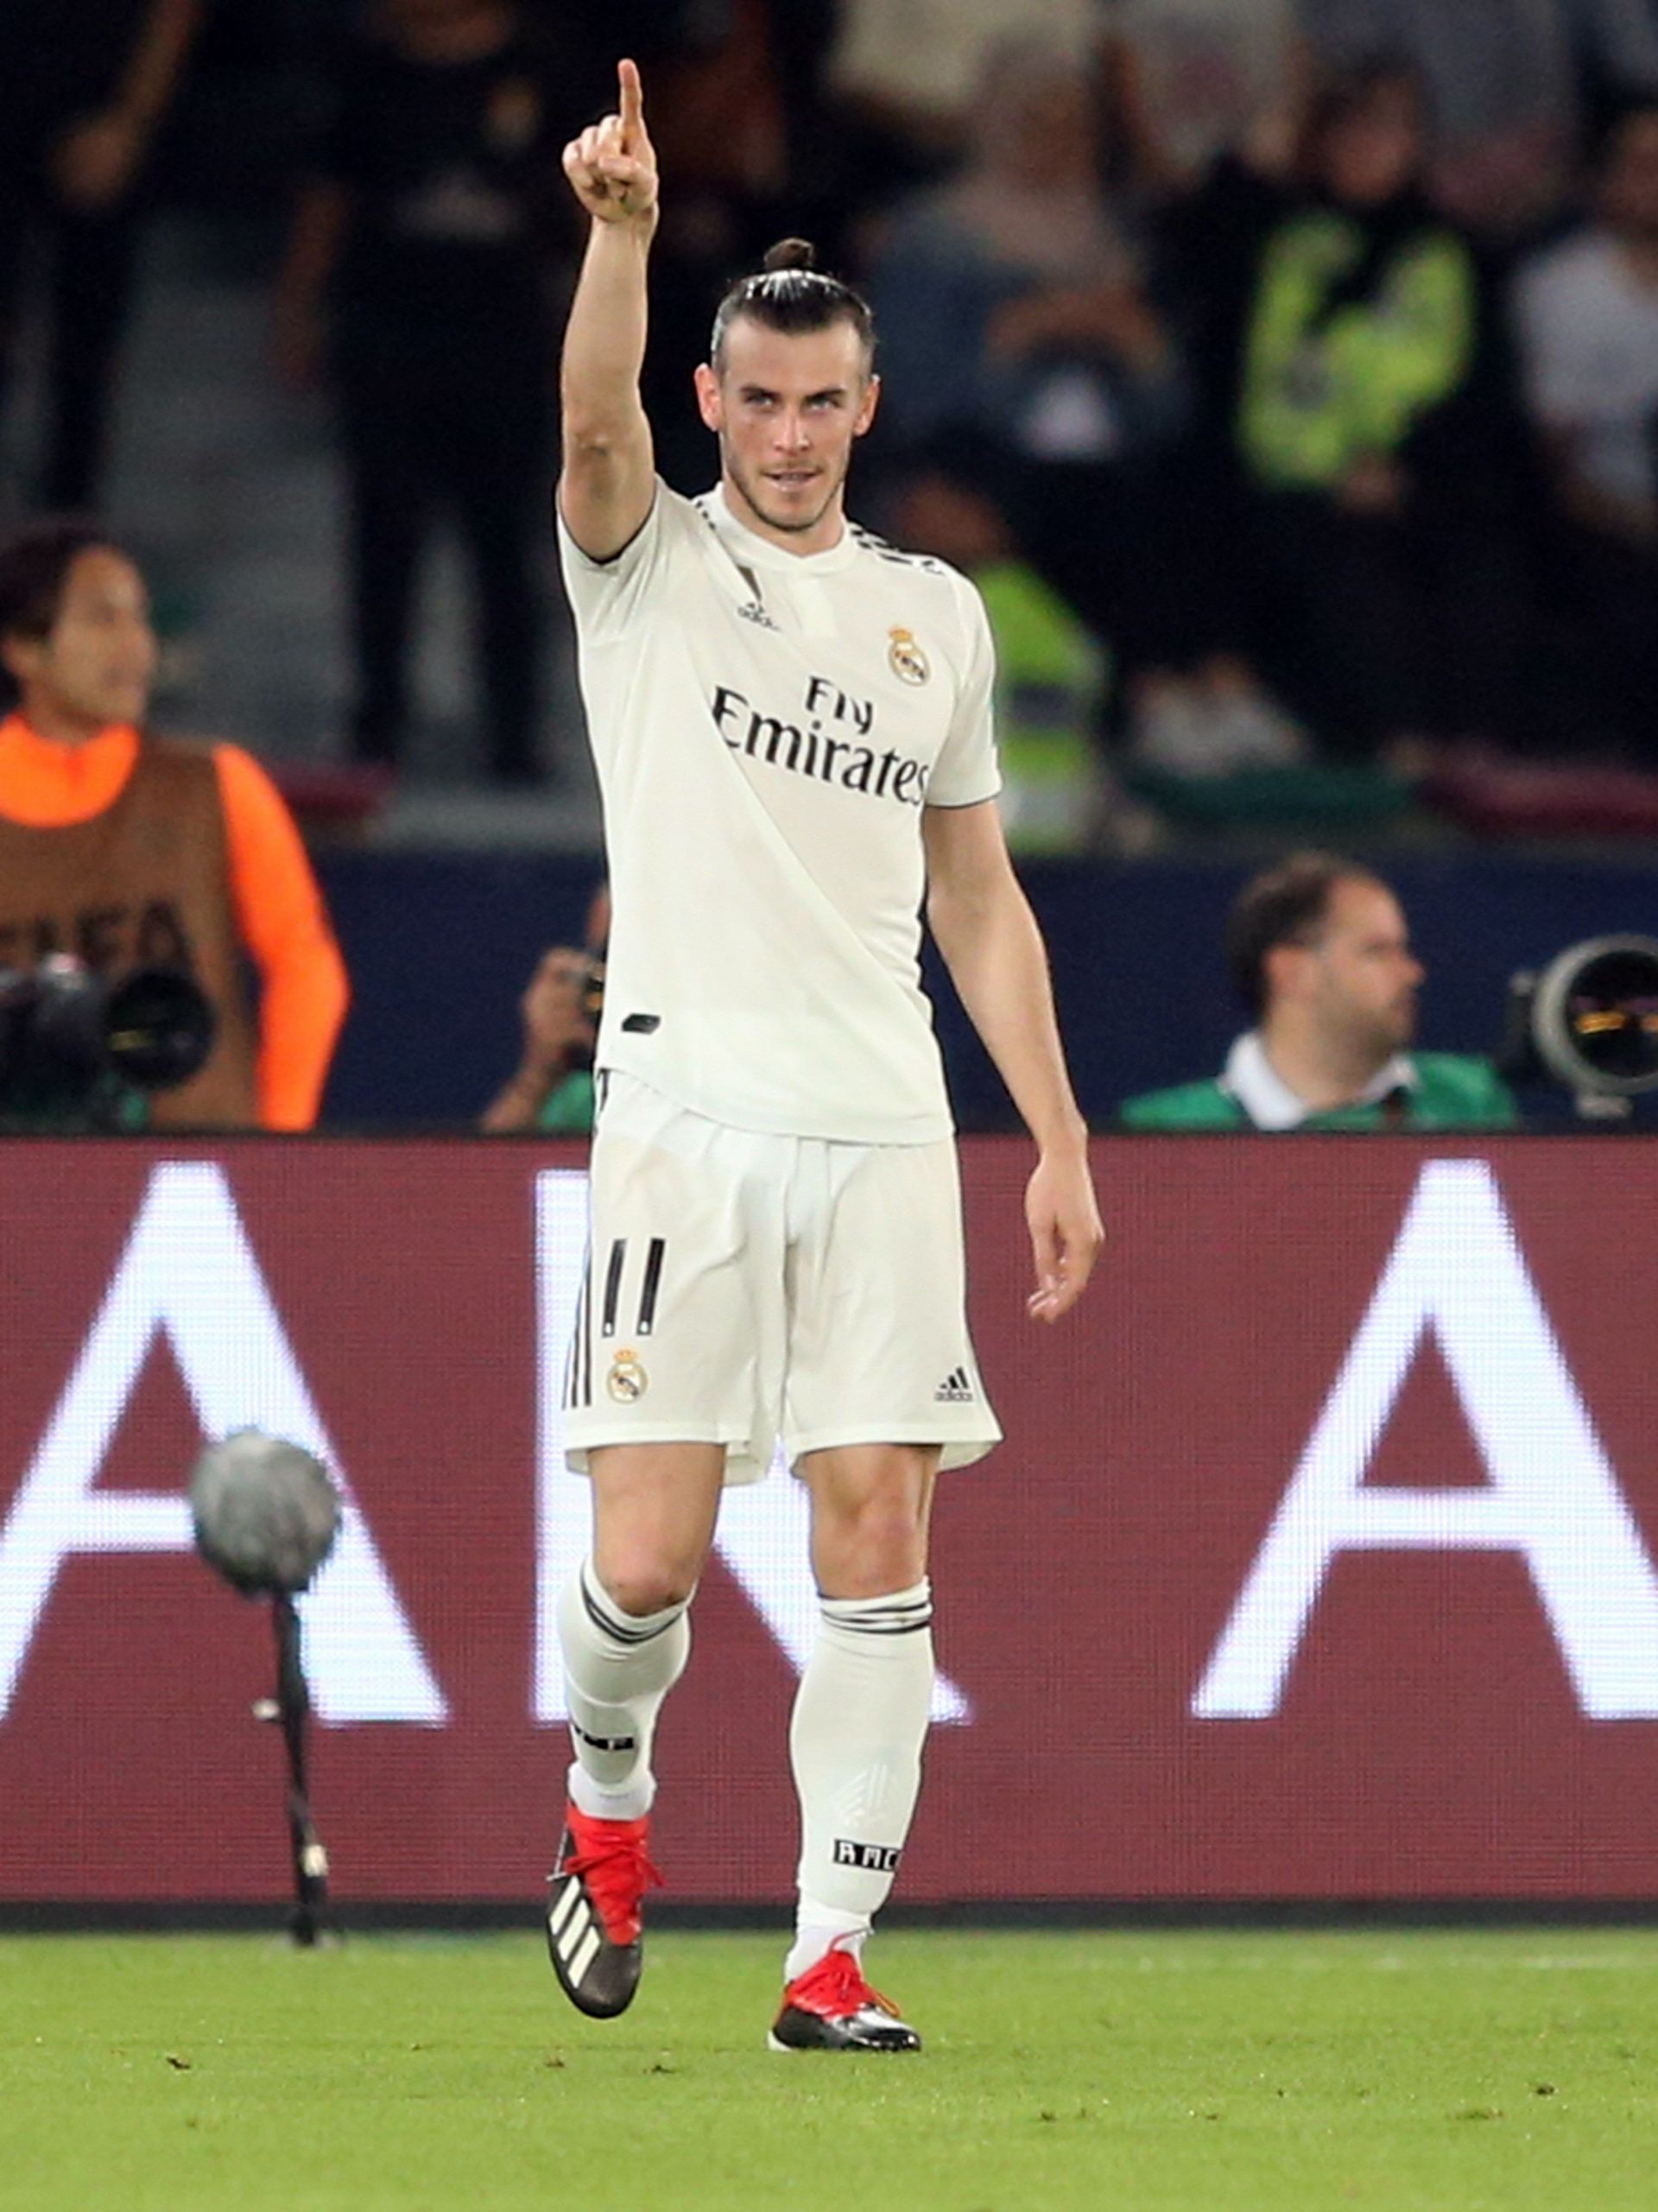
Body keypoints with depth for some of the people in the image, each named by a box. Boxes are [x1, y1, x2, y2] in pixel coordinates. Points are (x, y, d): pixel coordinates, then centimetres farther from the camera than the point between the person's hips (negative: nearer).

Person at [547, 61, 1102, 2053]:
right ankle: (606, 1800, 22)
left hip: (886, 1134, 3)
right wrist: (621, 228, -35)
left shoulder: (934, 615, 16)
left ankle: (832, 1956, -2)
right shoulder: (648, 563, 6)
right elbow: (593, 422, -17)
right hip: (686, 1117, -3)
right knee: (650, 1553, -9)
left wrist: (1058, 1142, 12)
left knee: (878, 1536, -5)